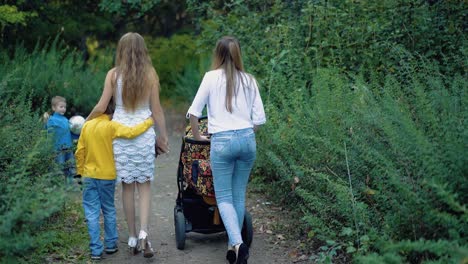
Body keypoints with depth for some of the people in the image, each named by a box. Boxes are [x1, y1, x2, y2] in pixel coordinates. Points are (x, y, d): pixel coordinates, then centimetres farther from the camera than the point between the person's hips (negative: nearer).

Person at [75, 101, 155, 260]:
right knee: (109, 211, 14)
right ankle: (111, 244, 22)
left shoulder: (87, 126, 2)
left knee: (92, 213, 2)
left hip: (89, 175, 2)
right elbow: (130, 133, -24)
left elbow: (79, 151, 3)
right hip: (107, 176, -2)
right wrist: (148, 122, -13)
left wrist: (81, 171, 13)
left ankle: (96, 250, 0)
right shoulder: (111, 126, -10)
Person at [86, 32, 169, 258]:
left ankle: (132, 237, 14)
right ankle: (143, 232, -8)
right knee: (144, 185, 8)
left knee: (127, 186, 8)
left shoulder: (114, 74, -2)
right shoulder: (150, 74, 0)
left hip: (121, 134, 0)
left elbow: (101, 107, -2)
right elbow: (156, 110, 2)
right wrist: (163, 136, 12)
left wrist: (87, 121, 17)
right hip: (145, 134, 0)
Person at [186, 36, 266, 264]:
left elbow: (194, 112, 0)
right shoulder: (249, 80, 7)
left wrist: (197, 136, 15)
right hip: (247, 139, 3)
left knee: (224, 197, 3)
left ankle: (237, 243, -16)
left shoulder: (212, 77, -1)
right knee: (239, 195, 13)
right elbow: (259, 119, 8)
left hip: (222, 141, -3)